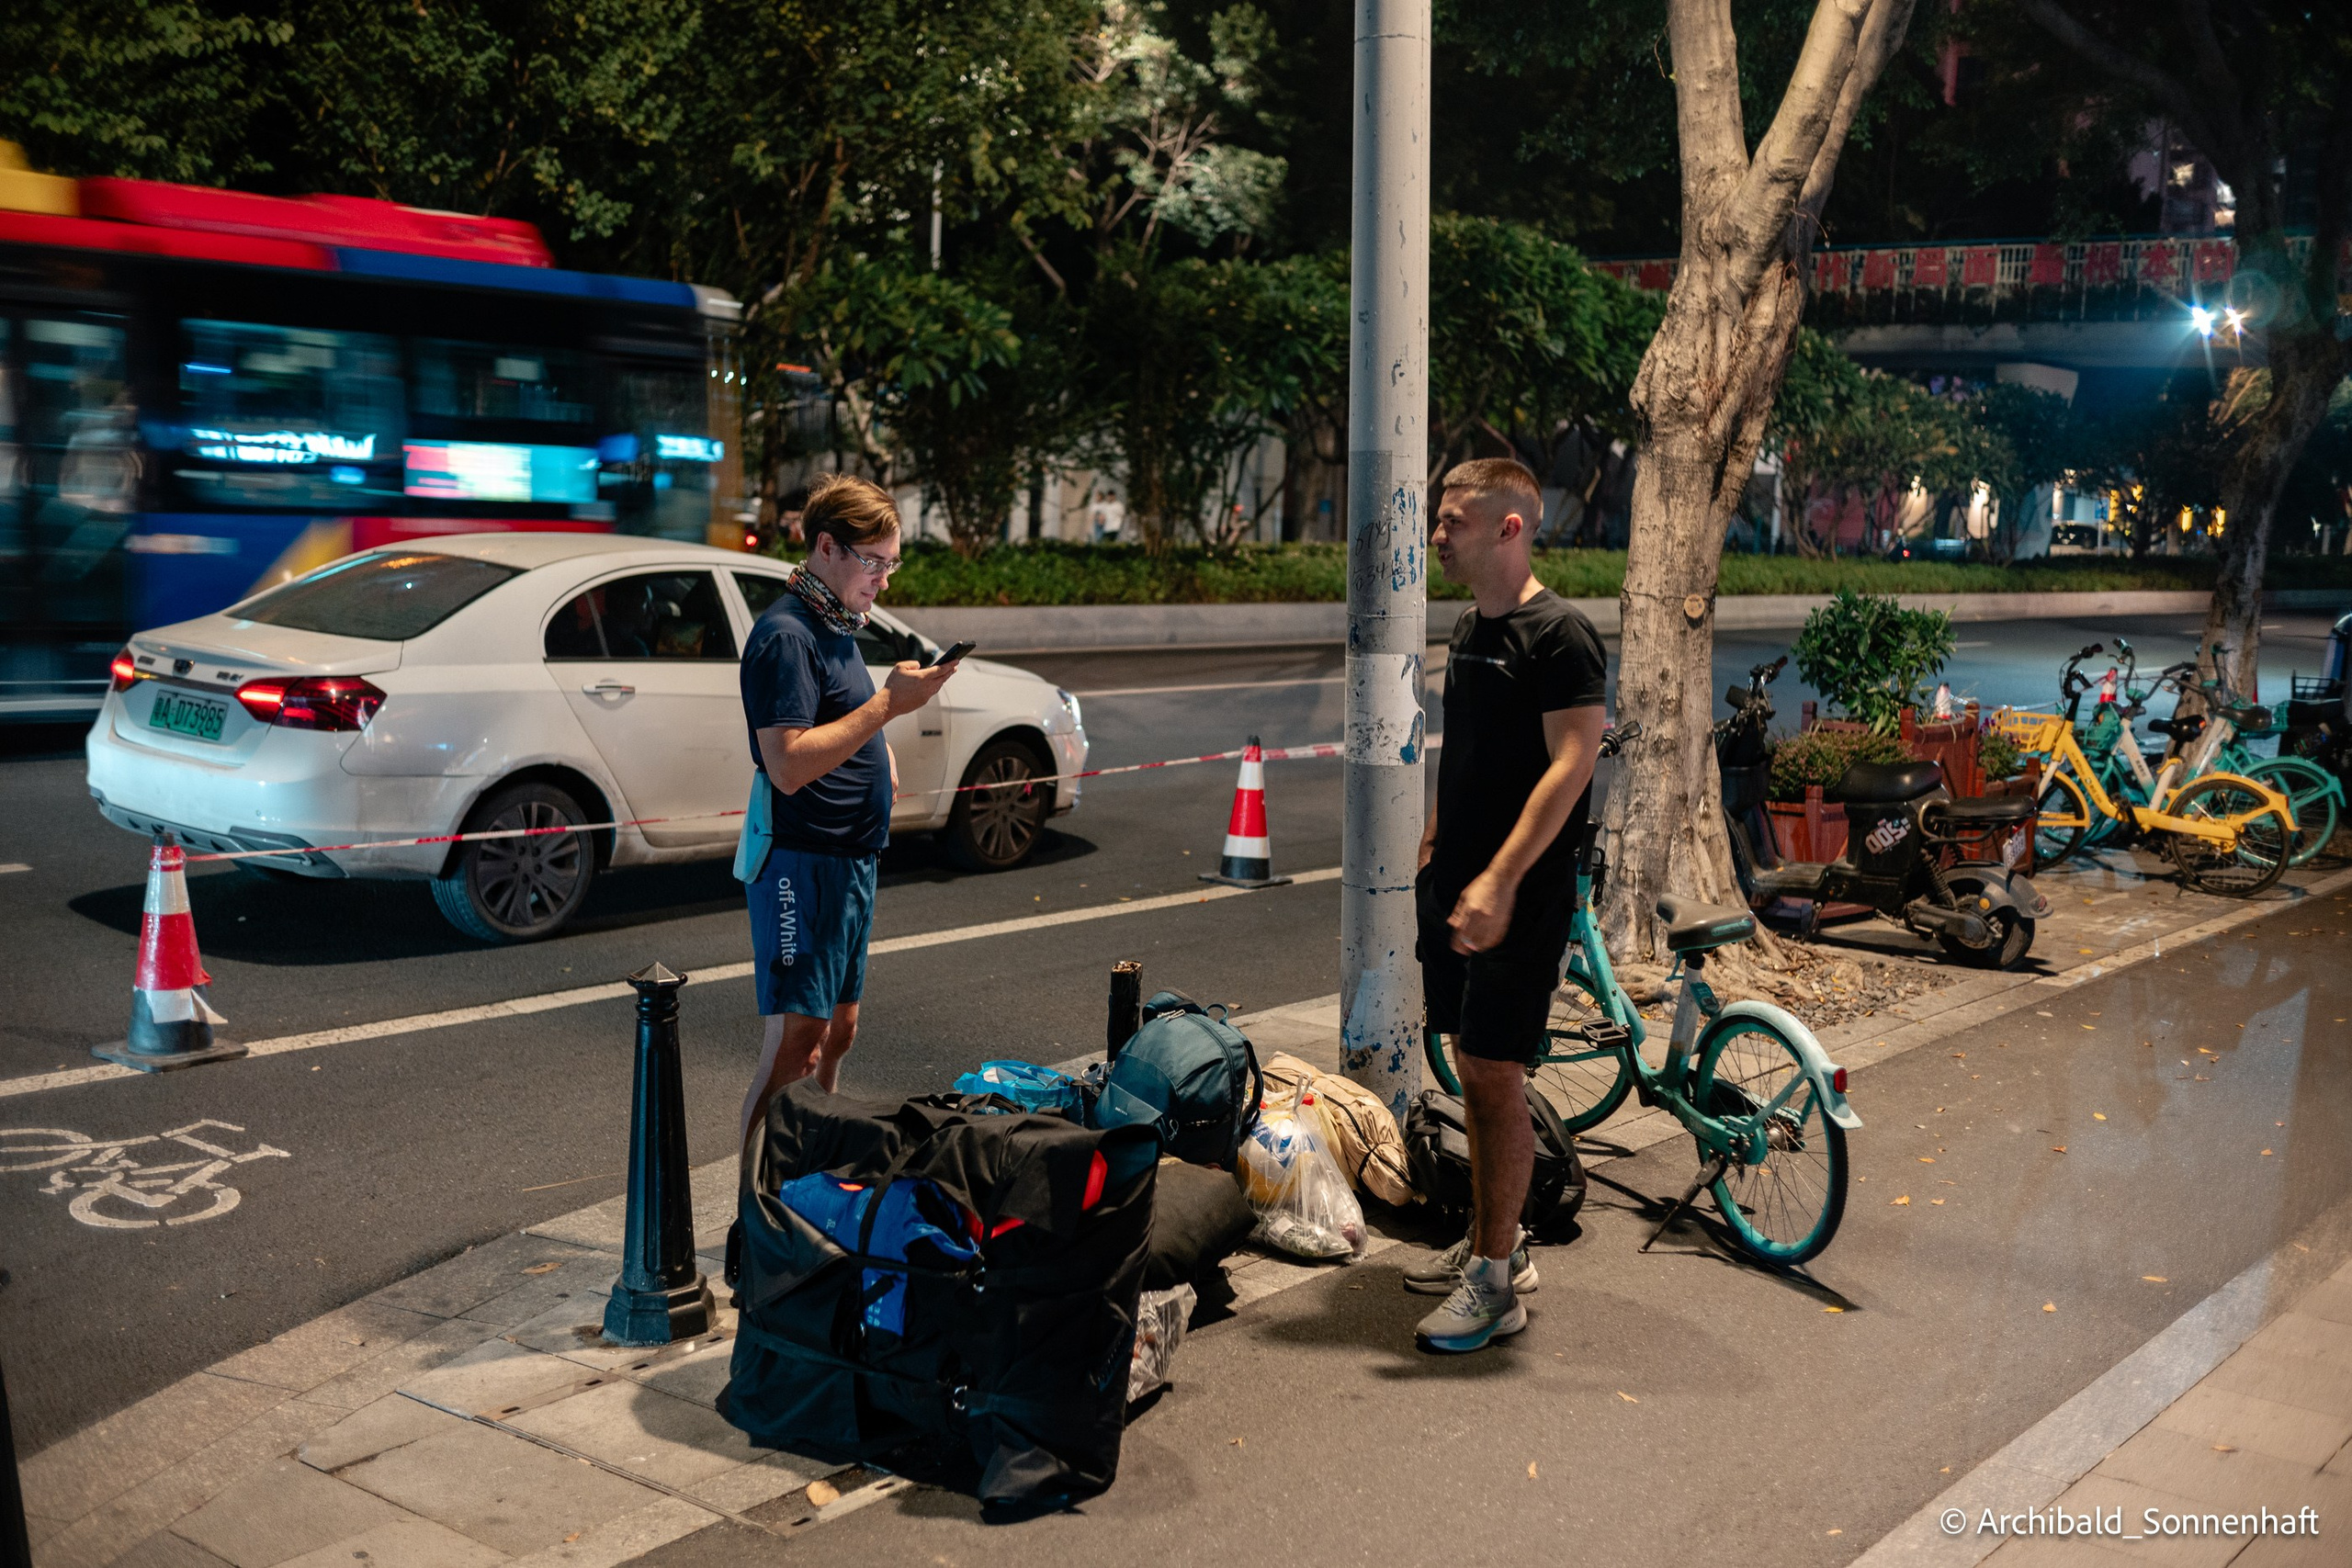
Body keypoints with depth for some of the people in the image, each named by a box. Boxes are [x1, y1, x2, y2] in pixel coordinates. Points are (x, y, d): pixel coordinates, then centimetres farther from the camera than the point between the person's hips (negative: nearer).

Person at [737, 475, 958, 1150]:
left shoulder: (837, 625, 15)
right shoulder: (785, 634, -16)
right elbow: (787, 765, -25)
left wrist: (879, 752, 8)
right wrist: (888, 704, -25)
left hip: (850, 860, 10)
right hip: (800, 863, -10)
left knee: (838, 1032, 17)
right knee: (793, 1050, -10)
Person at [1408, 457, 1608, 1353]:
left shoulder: (1559, 635, -14)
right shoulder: (1470, 629, 14)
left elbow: (1571, 765, -20)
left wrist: (1498, 883, -26)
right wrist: (1432, 855, 19)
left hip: (1520, 898, -8)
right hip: (1455, 887, 8)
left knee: (1495, 1076, -5)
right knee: (1473, 1070, 14)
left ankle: (1496, 1282, 4)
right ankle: (1491, 1240, 27)